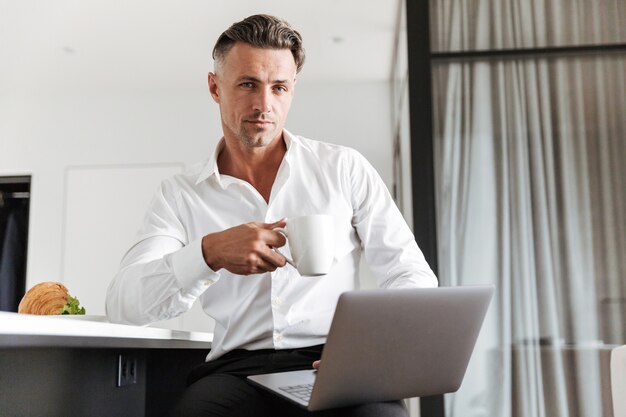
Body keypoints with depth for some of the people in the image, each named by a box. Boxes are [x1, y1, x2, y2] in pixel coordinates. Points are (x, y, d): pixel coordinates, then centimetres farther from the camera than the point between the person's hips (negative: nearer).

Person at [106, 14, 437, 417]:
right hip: (239, 369, 1)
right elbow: (122, 303, -2)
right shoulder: (180, 195, 10)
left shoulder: (343, 167, 10)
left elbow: (413, 277, 8)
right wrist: (209, 253, -21)